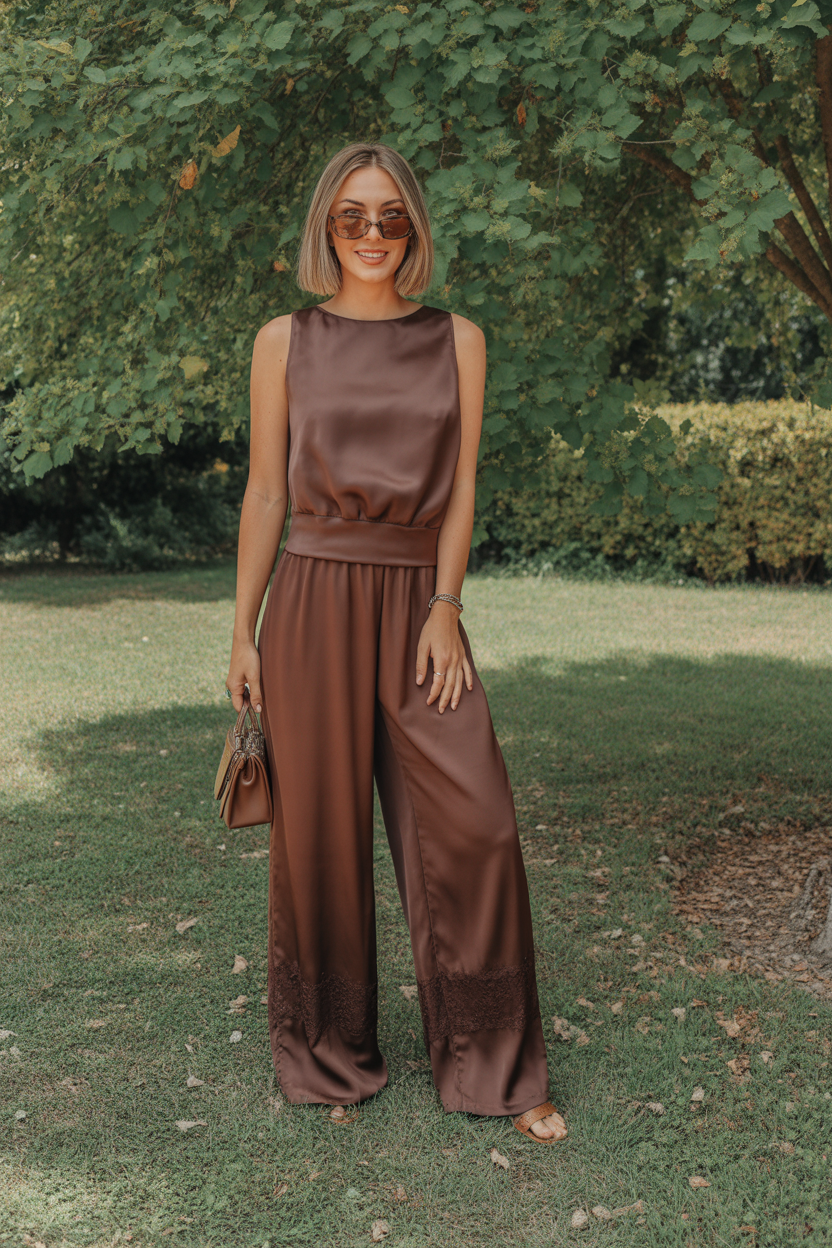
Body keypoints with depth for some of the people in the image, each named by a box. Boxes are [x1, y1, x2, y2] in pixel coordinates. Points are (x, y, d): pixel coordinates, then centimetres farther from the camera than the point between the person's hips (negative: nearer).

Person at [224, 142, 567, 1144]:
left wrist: (445, 608, -8)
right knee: (322, 832, 4)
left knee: (475, 825, -7)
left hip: (419, 601, 1)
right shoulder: (285, 341, 6)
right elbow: (265, 493, 6)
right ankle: (330, 1057, 24)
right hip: (314, 601, -1)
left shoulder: (457, 341, 9)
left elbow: (459, 489, 5)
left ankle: (496, 1066, 10)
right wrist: (243, 634, 3)